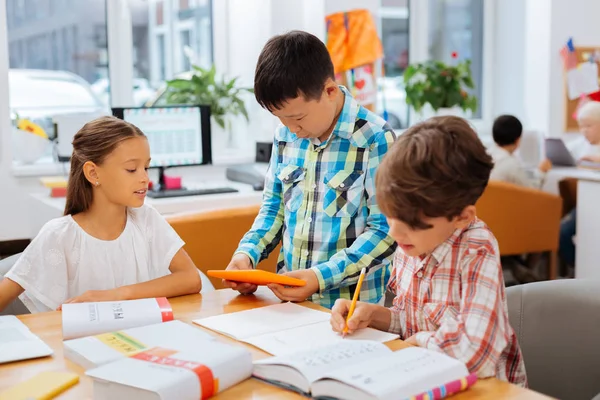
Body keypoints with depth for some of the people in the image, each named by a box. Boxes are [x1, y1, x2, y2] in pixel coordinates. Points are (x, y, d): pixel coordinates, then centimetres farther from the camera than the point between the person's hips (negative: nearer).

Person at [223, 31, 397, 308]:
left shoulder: (375, 139, -11)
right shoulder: (285, 134, 6)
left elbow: (385, 231, -12)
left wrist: (321, 277, -19)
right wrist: (247, 253, 1)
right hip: (287, 297, 3)